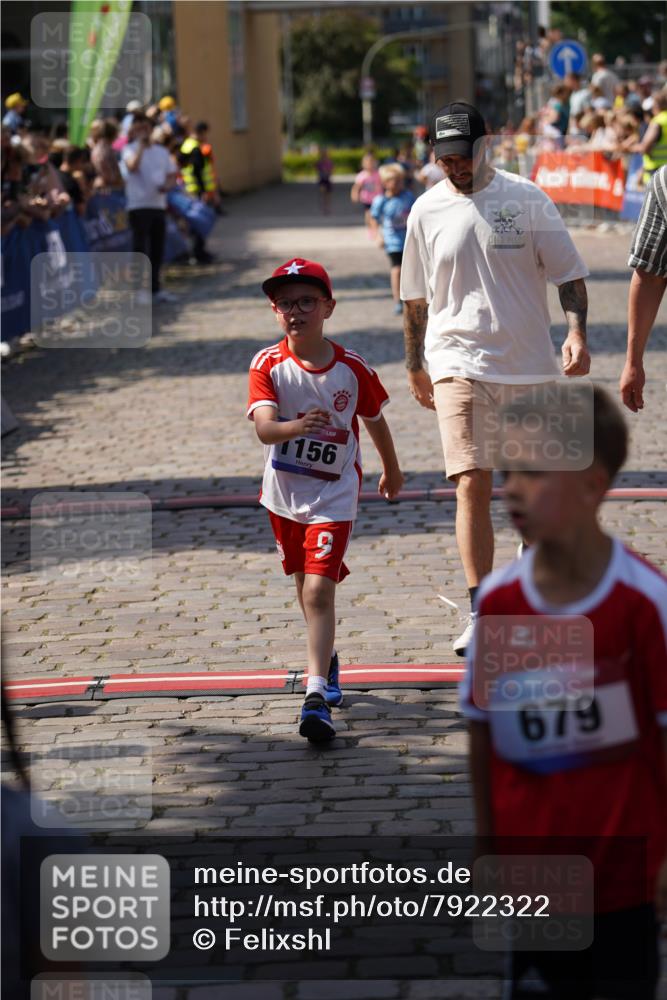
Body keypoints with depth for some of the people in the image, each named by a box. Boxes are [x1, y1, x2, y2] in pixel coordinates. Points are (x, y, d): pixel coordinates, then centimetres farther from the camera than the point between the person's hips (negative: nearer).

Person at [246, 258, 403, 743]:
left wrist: (392, 470, 22)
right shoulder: (268, 365, -11)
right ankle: (327, 658, 46)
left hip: (334, 494, -3)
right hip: (284, 491, 3)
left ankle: (318, 695, -20)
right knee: (306, 586, 21)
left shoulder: (353, 368, -10)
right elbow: (264, 427, -26)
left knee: (319, 591, -15)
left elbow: (375, 420, 8)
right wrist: (297, 427, -48)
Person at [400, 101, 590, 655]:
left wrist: (576, 331, -14)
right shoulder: (427, 210, 3)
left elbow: (568, 271, 1)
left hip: (528, 361, 0)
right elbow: (416, 298, 14)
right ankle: (480, 614, -11)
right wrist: (414, 366, 18)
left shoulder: (527, 199, -2)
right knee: (472, 485, -13)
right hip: (458, 363, 0)